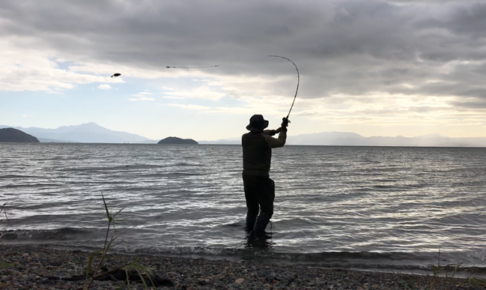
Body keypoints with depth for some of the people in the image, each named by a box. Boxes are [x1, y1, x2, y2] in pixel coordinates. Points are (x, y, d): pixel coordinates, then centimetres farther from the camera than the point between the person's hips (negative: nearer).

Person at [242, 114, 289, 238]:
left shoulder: (245, 137, 3)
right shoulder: (265, 139, -13)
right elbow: (280, 143, 6)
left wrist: (276, 131, 29)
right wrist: (283, 129, 20)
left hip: (247, 177, 6)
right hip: (261, 178, -6)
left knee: (252, 208, 19)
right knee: (266, 210, 0)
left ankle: (249, 231, 19)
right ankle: (258, 232, -12)